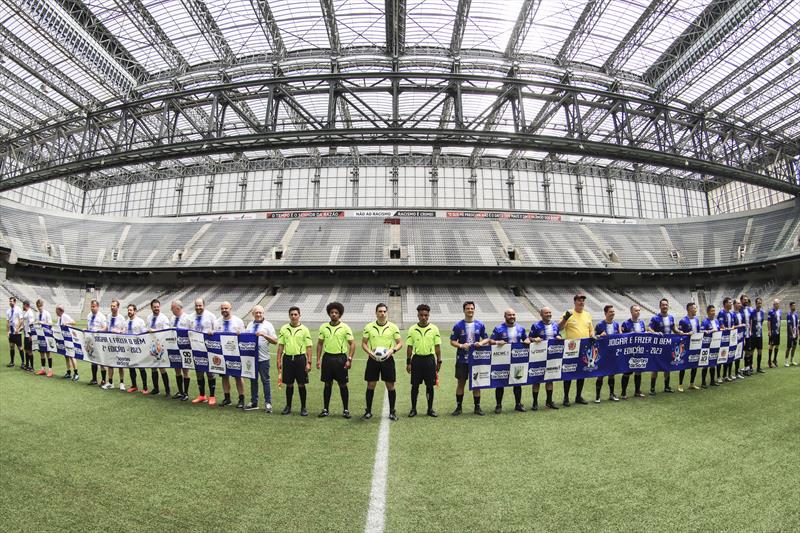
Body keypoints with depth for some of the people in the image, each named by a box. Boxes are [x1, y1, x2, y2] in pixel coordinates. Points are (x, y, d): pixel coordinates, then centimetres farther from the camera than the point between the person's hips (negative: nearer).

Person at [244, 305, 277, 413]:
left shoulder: (268, 325, -3)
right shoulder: (250, 324, 12)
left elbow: (275, 341, -8)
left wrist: (264, 335, -20)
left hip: (263, 358, -4)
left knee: (265, 380, 1)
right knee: (253, 380, 13)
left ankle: (268, 403, 9)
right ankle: (254, 403, 24)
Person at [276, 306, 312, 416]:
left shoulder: (304, 329, -2)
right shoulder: (283, 329, 5)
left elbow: (308, 347, -2)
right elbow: (280, 345, 9)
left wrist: (309, 362, -7)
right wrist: (278, 361, 3)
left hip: (300, 358, -2)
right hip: (287, 358, 2)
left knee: (301, 384, 3)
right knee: (289, 384, 10)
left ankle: (303, 407, 15)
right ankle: (288, 406, 24)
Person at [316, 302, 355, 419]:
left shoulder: (345, 327, -4)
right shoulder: (323, 327, 4)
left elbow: (352, 344, -5)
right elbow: (320, 344, 10)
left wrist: (349, 359, -12)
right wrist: (318, 359, 3)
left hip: (340, 358, -2)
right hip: (327, 357, 2)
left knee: (343, 385, 3)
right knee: (327, 384, 9)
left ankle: (346, 410, 14)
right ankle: (325, 409, 21)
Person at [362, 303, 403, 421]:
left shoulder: (393, 327, 0)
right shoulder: (369, 327, 1)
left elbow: (400, 343, 4)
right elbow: (363, 343, 6)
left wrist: (392, 350, -15)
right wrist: (370, 352, -12)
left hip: (388, 359, 0)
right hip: (373, 359, 1)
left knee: (390, 386, 4)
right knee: (370, 385, 6)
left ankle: (392, 411, 19)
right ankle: (368, 411, 20)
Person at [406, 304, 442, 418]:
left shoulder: (434, 329, 1)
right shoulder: (412, 329, 1)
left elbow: (437, 346, 4)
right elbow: (409, 347, 4)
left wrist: (439, 361, 2)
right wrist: (408, 362, 2)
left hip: (429, 359, 0)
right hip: (416, 359, 0)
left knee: (430, 385, 6)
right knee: (415, 385, 5)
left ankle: (430, 409, 20)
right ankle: (413, 409, 18)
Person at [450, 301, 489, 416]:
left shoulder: (480, 325, 3)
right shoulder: (458, 325, -3)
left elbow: (486, 338, 9)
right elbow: (452, 341, -1)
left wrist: (481, 343, -12)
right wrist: (461, 345, -19)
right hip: (462, 359, -1)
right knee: (461, 383, 6)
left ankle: (477, 407, 21)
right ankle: (458, 407, 17)